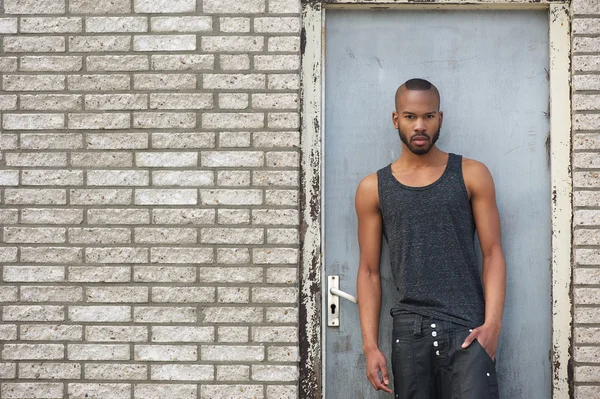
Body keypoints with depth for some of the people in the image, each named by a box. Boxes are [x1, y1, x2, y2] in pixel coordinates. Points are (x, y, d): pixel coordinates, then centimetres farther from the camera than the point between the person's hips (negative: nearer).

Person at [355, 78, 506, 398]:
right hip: (409, 330, 2)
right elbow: (369, 271, 8)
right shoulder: (373, 189, 8)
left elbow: (492, 253, 2)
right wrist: (370, 346, 0)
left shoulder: (471, 176, 5)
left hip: (468, 327, -1)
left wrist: (492, 323, -10)